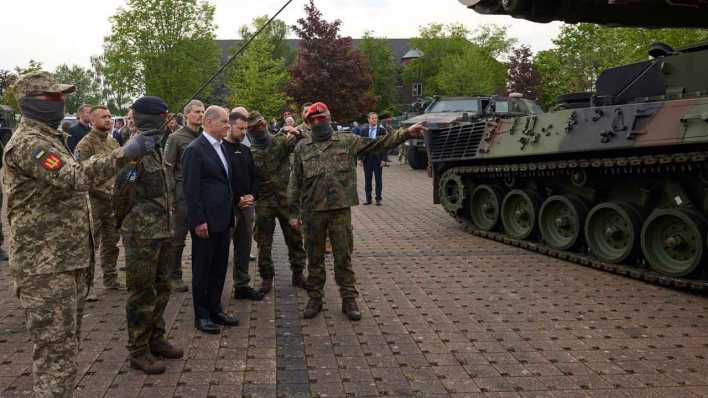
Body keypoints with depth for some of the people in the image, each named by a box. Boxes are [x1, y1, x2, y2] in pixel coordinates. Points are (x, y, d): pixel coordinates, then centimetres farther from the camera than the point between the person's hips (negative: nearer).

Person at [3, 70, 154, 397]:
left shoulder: (50, 137, 19)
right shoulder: (28, 142, -15)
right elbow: (74, 178, -30)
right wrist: (124, 154, -34)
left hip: (69, 260, 10)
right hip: (46, 266, -10)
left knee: (66, 346, 18)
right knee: (57, 355, -6)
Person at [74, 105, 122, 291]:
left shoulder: (114, 143, 14)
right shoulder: (86, 143, -9)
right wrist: (100, 191, -18)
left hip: (113, 200, 7)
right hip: (94, 199, -7)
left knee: (111, 241, 13)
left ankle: (110, 279, 23)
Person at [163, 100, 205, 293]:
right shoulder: (176, 138, -1)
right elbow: (168, 168, -4)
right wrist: (172, 195, -10)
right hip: (184, 192, -4)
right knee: (178, 237, 1)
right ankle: (174, 275, 12)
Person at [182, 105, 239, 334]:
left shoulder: (221, 148, 13)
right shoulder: (195, 150, -12)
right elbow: (191, 189, -15)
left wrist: (230, 215, 15)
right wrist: (198, 221, -18)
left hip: (223, 220, 8)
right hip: (205, 221, -8)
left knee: (220, 268, 14)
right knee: (202, 269, 4)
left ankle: (215, 309, 26)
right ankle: (201, 316, 15)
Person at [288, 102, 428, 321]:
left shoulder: (347, 141, 4)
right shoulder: (302, 147, 6)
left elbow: (378, 144, -1)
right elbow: (295, 182, 7)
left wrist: (406, 133, -10)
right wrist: (294, 212, 3)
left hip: (341, 209, -1)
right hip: (312, 211, 1)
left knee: (343, 257, 5)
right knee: (315, 258, 10)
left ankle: (349, 299, 15)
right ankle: (315, 298, 23)